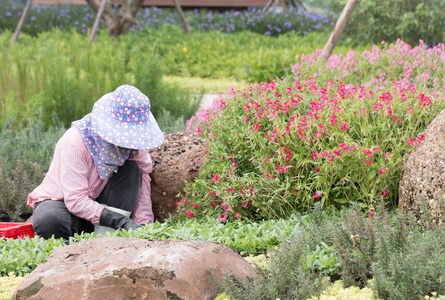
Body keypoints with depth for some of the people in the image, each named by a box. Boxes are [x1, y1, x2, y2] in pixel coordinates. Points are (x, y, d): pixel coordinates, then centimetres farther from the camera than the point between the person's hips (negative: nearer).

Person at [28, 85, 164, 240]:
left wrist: (143, 224, -20)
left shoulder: (131, 141, -12)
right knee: (49, 221, -41)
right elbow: (75, 200, -32)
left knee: (132, 170, -19)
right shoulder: (73, 143, -29)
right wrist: (120, 221, -41)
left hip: (96, 201, 5)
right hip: (62, 202, -5)